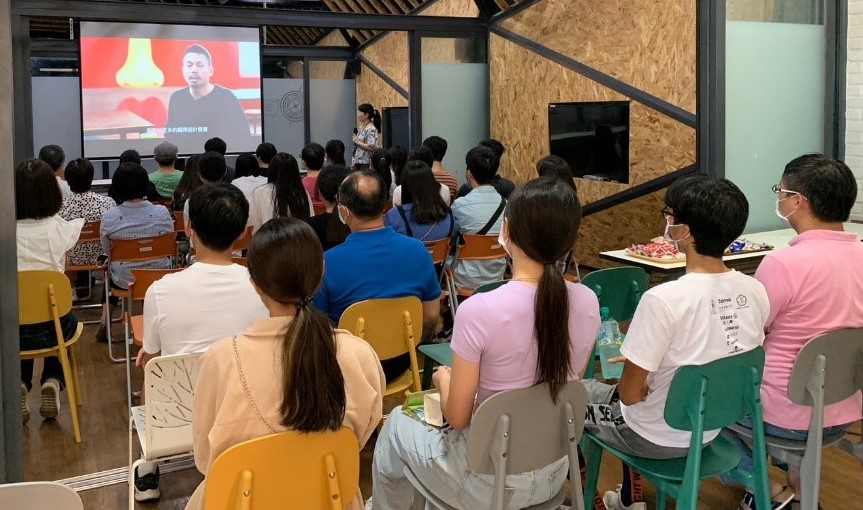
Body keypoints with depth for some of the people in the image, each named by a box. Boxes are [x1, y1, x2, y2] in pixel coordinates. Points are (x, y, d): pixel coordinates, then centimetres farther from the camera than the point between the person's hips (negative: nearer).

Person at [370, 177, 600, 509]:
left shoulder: (479, 311, -28)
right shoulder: (588, 303, -12)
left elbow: (457, 417, -18)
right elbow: (565, 382, 5)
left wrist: (444, 378, 3)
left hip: (489, 482, -5)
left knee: (397, 423, 25)